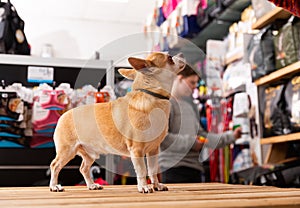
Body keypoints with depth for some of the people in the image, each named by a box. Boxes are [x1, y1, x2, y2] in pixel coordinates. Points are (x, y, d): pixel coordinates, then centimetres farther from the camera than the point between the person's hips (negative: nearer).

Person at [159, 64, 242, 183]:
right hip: (173, 169, -9)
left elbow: (201, 135, 21)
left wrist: (230, 136, 16)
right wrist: (190, 142, -14)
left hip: (194, 169, 9)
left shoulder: (190, 106, 22)